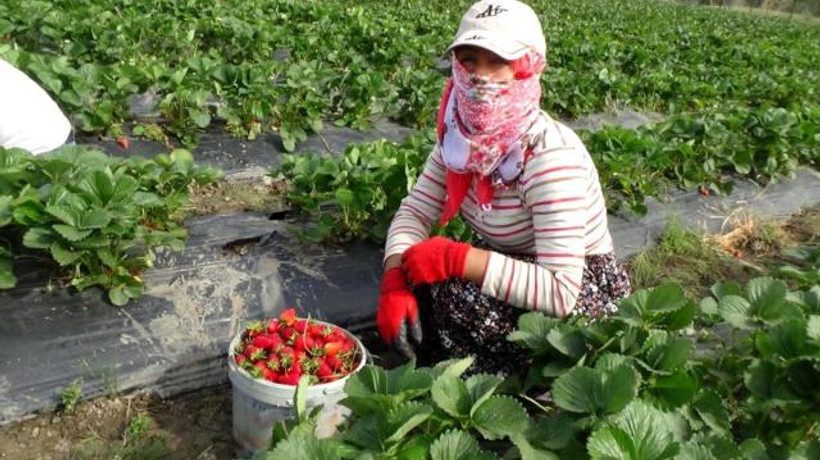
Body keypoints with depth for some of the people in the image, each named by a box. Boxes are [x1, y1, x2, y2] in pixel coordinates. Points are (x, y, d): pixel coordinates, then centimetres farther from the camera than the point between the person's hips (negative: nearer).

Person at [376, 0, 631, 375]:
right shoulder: (460, 134, -8)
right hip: (515, 269, 7)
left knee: (452, 294, -28)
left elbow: (560, 292, -34)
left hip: (582, 296, -6)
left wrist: (456, 259, -34)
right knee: (408, 283, -13)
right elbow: (415, 212, -6)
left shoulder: (550, 155, -30)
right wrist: (394, 281, -25)